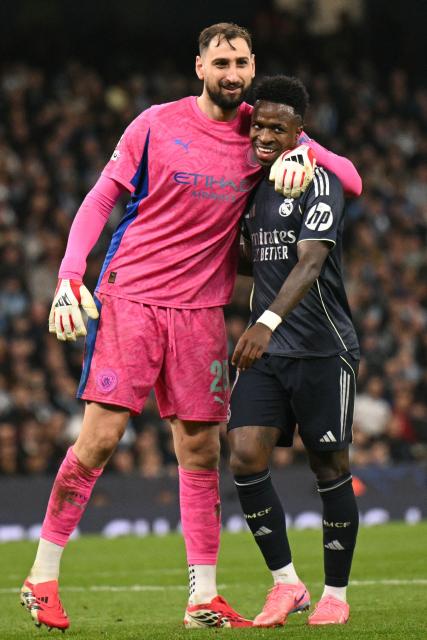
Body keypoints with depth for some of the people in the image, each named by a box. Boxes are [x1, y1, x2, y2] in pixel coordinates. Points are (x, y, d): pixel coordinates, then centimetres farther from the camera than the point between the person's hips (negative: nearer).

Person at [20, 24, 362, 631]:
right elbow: (101, 199, 4)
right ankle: (42, 577, 2)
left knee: (201, 451, 3)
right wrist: (69, 276, -7)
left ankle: (204, 598, 9)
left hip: (200, 311, 3)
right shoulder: (156, 125, -1)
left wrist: (306, 158, -15)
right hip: (129, 299, -3)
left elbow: (350, 177, 7)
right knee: (99, 437, -9)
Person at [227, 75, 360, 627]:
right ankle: (286, 583, 4)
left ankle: (335, 593, 16)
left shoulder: (318, 181, -10)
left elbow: (310, 261, -24)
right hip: (265, 350, 6)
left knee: (330, 469, 2)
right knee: (245, 459, -8)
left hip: (323, 349, -6)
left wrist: (269, 321, -36)